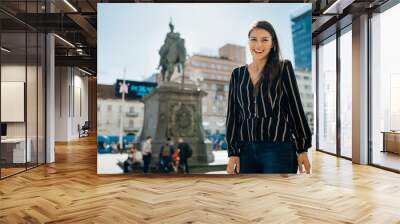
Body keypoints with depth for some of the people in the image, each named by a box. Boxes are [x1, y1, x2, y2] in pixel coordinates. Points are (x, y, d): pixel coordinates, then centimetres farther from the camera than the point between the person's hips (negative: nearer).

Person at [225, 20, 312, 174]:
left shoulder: (283, 68, 3)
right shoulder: (237, 74, 10)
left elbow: (296, 108, 2)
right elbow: (232, 115, 9)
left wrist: (302, 148, -1)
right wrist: (232, 152, 4)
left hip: (279, 148, -3)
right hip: (246, 150, 3)